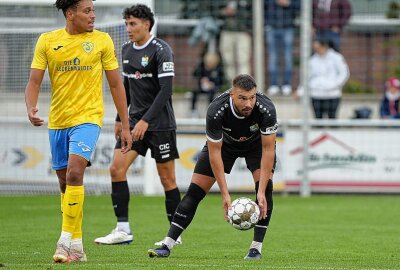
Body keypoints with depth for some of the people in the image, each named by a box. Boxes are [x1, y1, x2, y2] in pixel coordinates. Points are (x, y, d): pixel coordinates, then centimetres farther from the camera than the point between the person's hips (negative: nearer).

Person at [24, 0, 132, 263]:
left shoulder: (102, 40, 0)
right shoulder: (47, 41, 3)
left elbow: (116, 84, 5)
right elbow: (34, 81, 2)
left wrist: (126, 126, 4)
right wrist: (31, 108, -19)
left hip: (88, 117, -3)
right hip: (57, 121, 3)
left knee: (74, 173, -22)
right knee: (65, 182, 9)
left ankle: (68, 241, -19)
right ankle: (76, 246, 21)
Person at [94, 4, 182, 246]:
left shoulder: (161, 50, -13)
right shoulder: (127, 50, 10)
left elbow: (166, 90, -19)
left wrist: (146, 120, -24)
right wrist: (120, 119, 20)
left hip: (160, 124, -7)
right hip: (135, 121, 7)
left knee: (167, 178, -1)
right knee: (117, 169, -5)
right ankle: (123, 230, -3)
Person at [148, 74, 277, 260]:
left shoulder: (266, 109, -38)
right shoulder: (216, 111, -38)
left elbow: (268, 149, -30)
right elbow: (214, 151, -29)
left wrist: (261, 192, -36)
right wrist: (225, 194, -32)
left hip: (257, 143, 0)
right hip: (224, 142, 0)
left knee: (265, 187, -22)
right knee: (194, 192, -7)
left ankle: (256, 247, -12)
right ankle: (167, 246, -2)